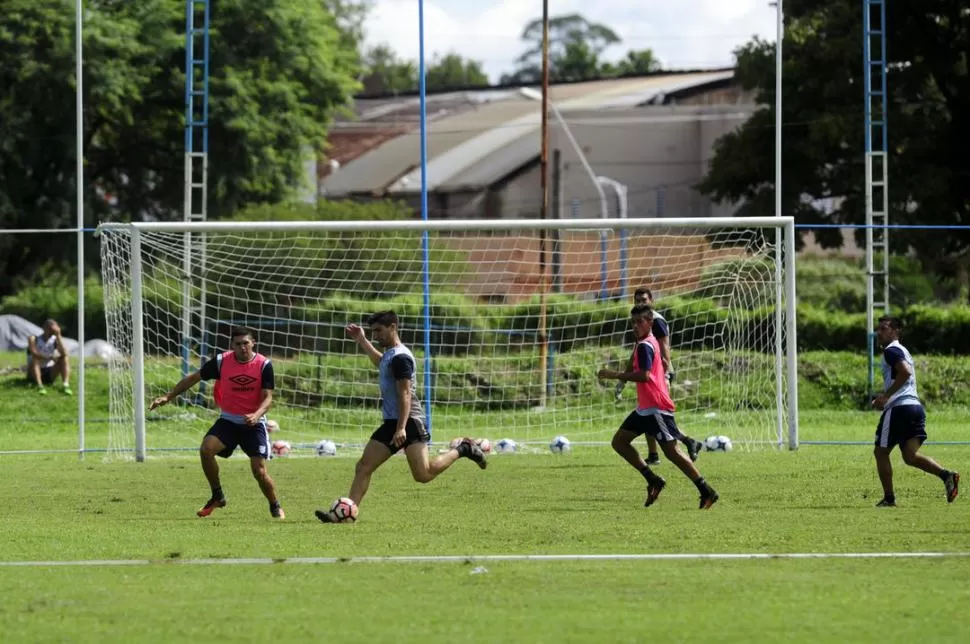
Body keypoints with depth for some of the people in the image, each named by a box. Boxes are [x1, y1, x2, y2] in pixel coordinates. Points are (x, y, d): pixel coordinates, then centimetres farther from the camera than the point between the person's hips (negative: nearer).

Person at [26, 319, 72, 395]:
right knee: (35, 358, -31)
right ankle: (40, 386, -46)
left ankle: (65, 385, -34)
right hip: (34, 374, -3)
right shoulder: (34, 339, -6)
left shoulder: (55, 340, 1)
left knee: (65, 359, -15)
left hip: (49, 374, 3)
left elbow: (64, 354, -18)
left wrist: (58, 336, -19)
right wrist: (49, 358, -39)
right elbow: (34, 354, -26)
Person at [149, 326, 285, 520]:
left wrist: (256, 415, -33)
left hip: (253, 423, -2)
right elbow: (194, 378, 3)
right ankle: (217, 496, -3)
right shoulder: (221, 362, -8)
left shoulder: (264, 365, -11)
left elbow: (268, 397, -12)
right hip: (228, 420, 2)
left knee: (259, 471, -11)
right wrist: (168, 397, 1)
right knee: (206, 449, -24)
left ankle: (275, 507, 17)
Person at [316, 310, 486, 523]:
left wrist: (401, 428, -29)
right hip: (391, 422, 10)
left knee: (423, 474, -17)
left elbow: (405, 394, -21)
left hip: (409, 420, -10)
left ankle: (461, 450, 3)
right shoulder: (389, 354, 15)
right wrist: (362, 341, 44)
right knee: (363, 467, 1)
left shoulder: (400, 357, -14)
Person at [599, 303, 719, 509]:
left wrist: (614, 375, -24)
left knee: (671, 450, -11)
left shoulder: (645, 346, -15)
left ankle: (706, 492, -8)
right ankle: (653, 480, 10)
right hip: (645, 408, 11)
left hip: (656, 408, -11)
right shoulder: (648, 343, 16)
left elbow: (644, 375, -28)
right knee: (619, 441, 10)